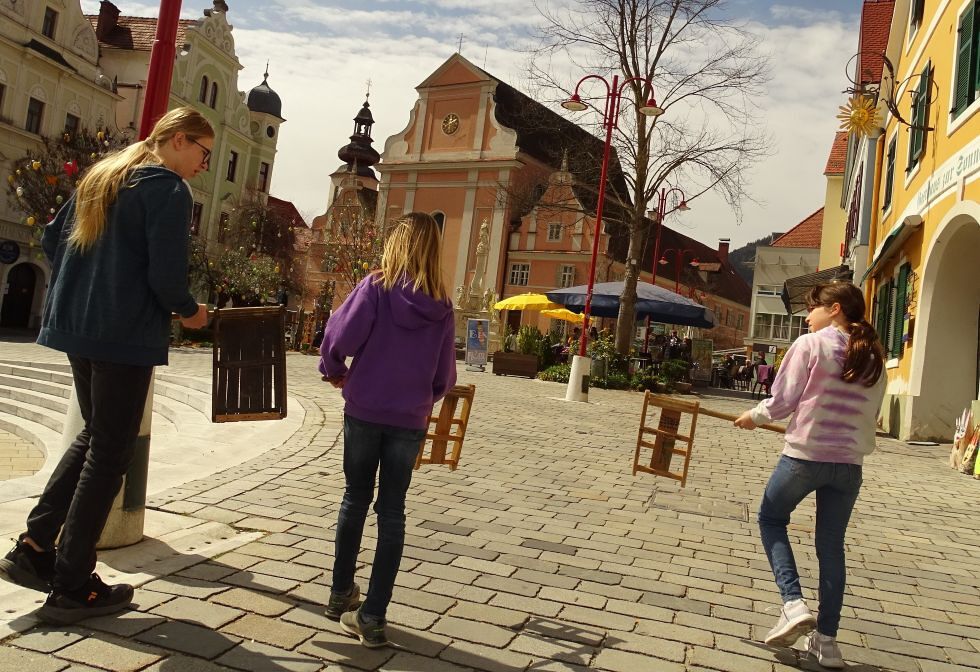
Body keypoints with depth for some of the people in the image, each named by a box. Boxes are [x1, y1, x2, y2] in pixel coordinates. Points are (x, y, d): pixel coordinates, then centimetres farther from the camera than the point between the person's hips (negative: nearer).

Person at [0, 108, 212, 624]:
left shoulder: (101, 176, 15)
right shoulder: (169, 190, -11)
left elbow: (51, 240, 17)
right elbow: (166, 277, -18)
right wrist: (190, 312, 0)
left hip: (77, 326, 8)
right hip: (127, 333, -8)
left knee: (93, 435, 21)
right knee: (110, 452, 1)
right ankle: (71, 586, 9)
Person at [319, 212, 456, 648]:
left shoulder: (376, 287, -8)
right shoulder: (441, 307, 0)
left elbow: (340, 337, -15)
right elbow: (445, 376, 3)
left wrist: (333, 371, 6)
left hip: (364, 411, -1)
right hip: (410, 420, 1)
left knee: (356, 501, 16)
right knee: (392, 512, 7)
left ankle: (341, 595, 29)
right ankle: (372, 616, 8)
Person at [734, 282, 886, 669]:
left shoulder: (810, 344, -9)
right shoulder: (874, 359, 8)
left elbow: (782, 401, -9)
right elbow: (869, 415, 12)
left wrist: (754, 416, 10)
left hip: (804, 455, -5)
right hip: (849, 463, 5)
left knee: (771, 519, 19)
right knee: (831, 546, 15)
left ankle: (794, 603, 3)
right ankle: (827, 640, 20)